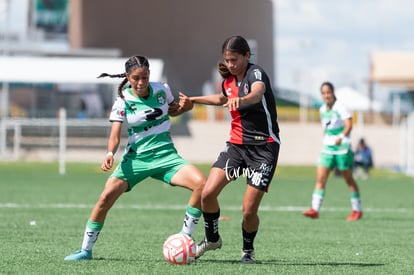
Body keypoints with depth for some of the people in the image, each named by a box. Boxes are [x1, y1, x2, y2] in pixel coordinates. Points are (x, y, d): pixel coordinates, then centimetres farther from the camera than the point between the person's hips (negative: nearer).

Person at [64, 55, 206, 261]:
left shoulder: (162, 90, 1)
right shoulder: (123, 101, -7)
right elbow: (115, 135, -13)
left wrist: (184, 107, -2)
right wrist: (110, 154, -33)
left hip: (165, 155, 2)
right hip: (136, 157, -1)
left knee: (201, 183, -22)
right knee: (107, 196, -19)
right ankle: (85, 250, -1)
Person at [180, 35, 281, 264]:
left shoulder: (256, 73, -16)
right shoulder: (228, 80, 6)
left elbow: (257, 94, -42)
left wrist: (241, 100, -64)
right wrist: (193, 100, 34)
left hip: (263, 148, -6)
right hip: (237, 144, 6)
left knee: (249, 210, -9)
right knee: (207, 193, -10)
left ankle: (248, 250, 19)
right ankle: (212, 239, 15)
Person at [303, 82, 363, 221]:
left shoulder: (340, 108, -10)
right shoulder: (322, 110, 10)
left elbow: (349, 124, -21)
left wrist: (341, 137, -36)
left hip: (342, 147, -6)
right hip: (327, 147, 6)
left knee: (348, 179, 2)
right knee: (320, 178, -7)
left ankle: (357, 210, 13)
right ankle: (315, 209, -13)